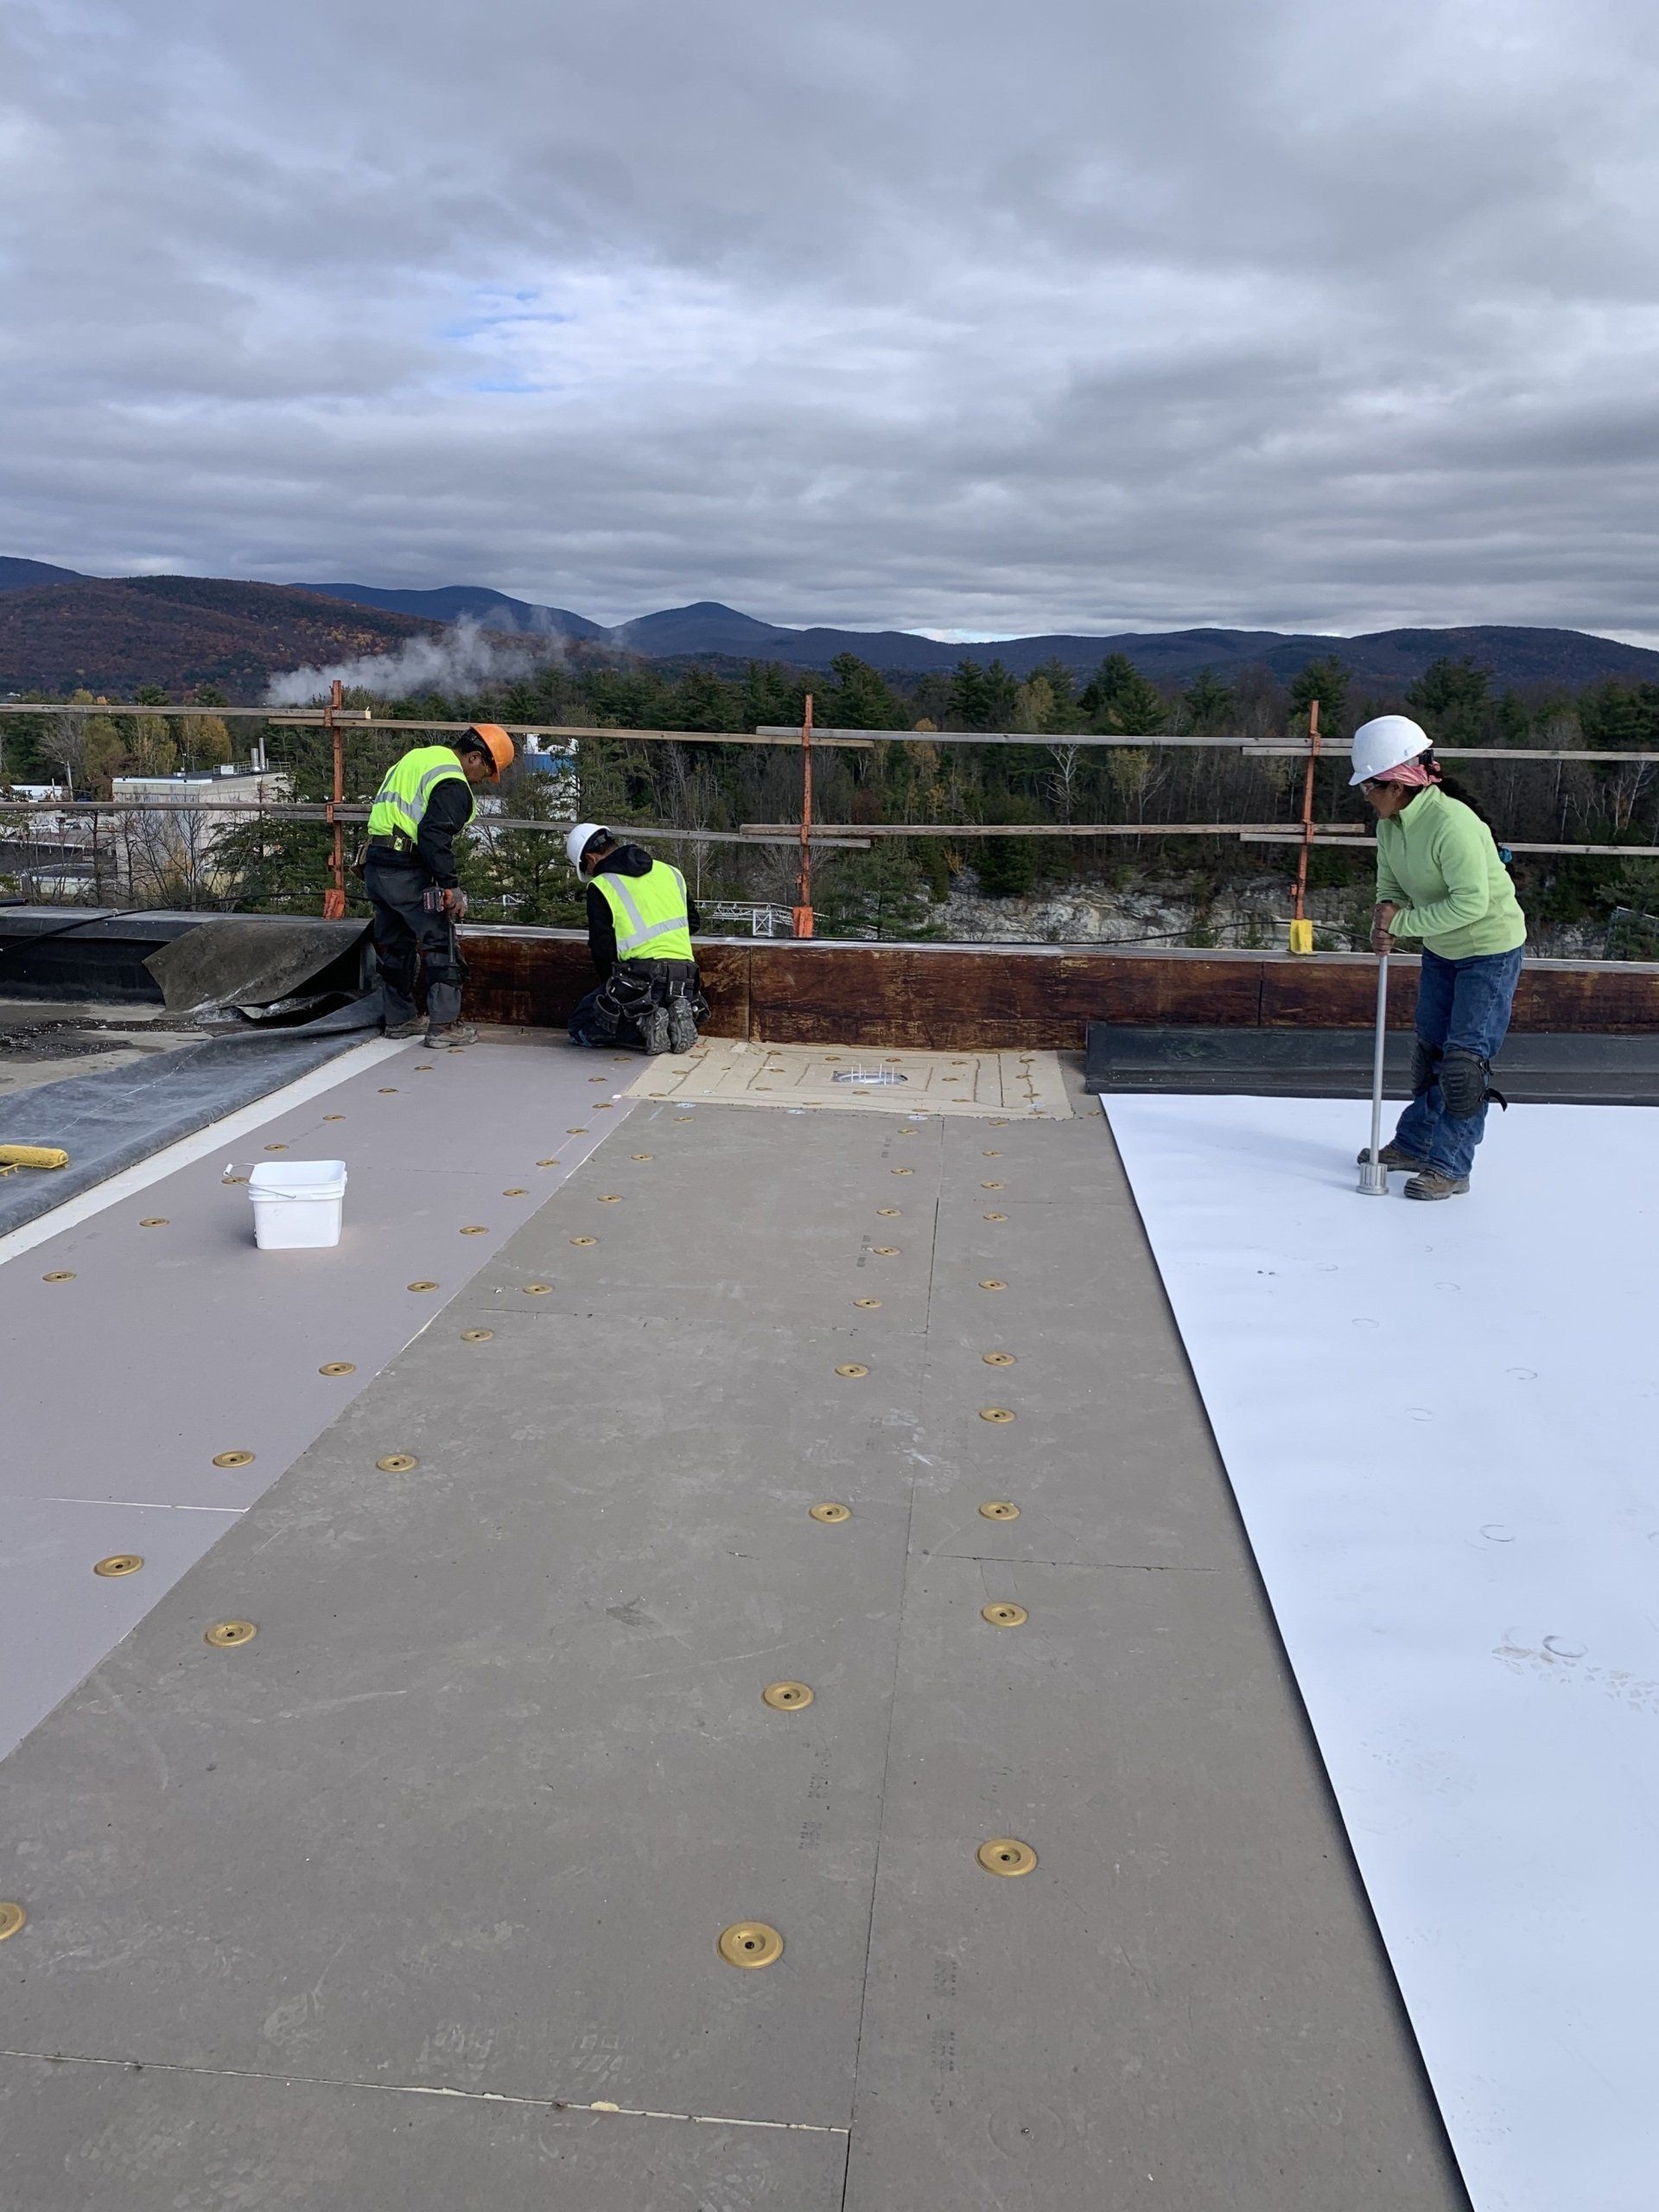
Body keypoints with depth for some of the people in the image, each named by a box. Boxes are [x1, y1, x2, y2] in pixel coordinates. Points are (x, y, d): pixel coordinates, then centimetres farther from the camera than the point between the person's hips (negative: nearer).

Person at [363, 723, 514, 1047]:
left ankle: (399, 1019, 26)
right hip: (407, 872, -9)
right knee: (441, 944, -2)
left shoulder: (416, 757, 20)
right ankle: (443, 1025, -2)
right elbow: (434, 836, -22)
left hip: (374, 866, 9)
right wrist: (450, 885, -20)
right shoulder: (452, 784, -10)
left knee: (395, 945, 18)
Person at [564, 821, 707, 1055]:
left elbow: (603, 950, -3)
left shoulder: (600, 887, -2)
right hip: (685, 981, 6)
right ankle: (675, 1021, 0)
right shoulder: (669, 872, 14)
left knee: (580, 1028, 11)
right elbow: (694, 922, 23)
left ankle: (645, 1027, -11)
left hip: (640, 977, -6)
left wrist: (613, 989, 13)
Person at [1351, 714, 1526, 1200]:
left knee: (1465, 1059, -7)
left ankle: (1450, 1166, 1)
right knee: (1430, 1049, 17)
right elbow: (1390, 880, 6)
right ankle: (1414, 1144, 30)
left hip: (1491, 949, -8)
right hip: (1440, 948, 8)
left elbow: (1470, 902, -32)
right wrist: (1387, 907, -17)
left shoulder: (1452, 822, -31)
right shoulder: (1390, 820, -5)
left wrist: (1401, 923, -27)